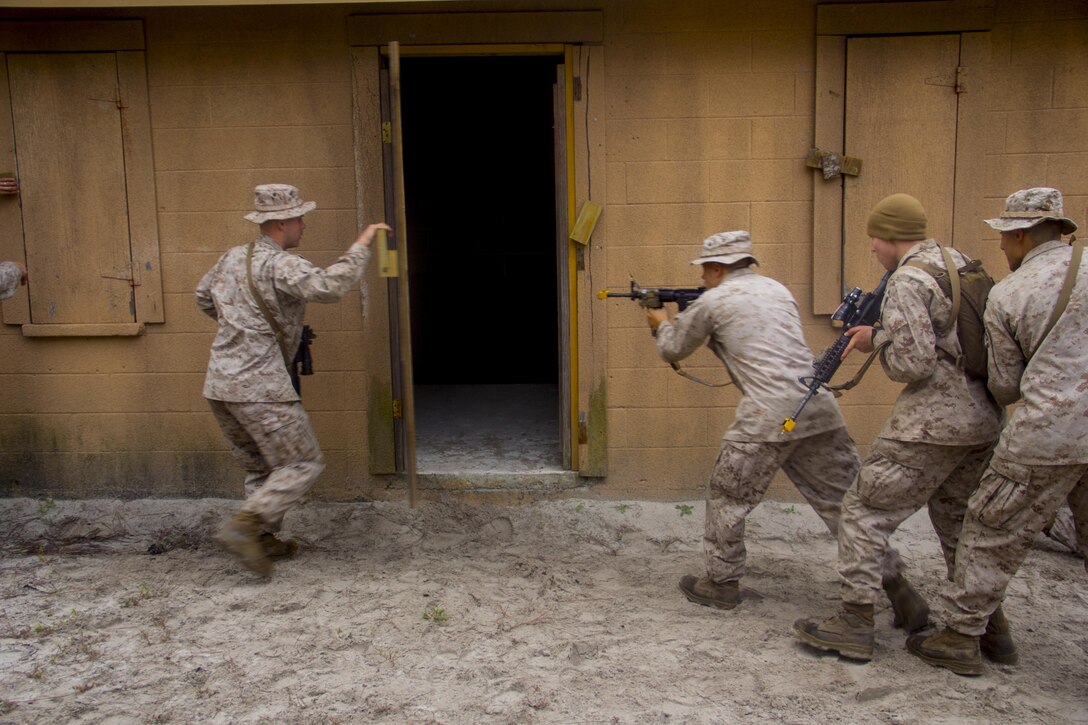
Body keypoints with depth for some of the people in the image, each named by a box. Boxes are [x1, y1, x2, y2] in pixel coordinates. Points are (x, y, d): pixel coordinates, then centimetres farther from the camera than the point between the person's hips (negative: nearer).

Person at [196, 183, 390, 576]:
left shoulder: (232, 257, 13)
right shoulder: (280, 265, -15)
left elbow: (204, 297, 29)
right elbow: (329, 286, -31)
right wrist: (361, 246, -21)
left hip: (220, 385, 9)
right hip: (259, 386, -9)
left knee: (261, 466, 20)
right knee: (303, 463, 0)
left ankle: (262, 540, 24)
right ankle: (243, 526, -10)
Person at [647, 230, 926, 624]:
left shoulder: (712, 301, 3)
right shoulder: (776, 288, 21)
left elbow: (672, 351, 17)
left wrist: (662, 323, 37)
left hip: (769, 417, -6)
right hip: (820, 408, 6)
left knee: (727, 498, 13)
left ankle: (721, 582, 24)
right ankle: (895, 582, 8)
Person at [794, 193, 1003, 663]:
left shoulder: (907, 281, -14)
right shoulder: (959, 262, 12)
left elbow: (913, 363, -20)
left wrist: (877, 342, -2)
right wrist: (878, 331, 13)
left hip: (934, 421, -9)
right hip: (984, 417, 9)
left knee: (866, 510, 0)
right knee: (957, 518, 22)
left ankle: (854, 628, 2)